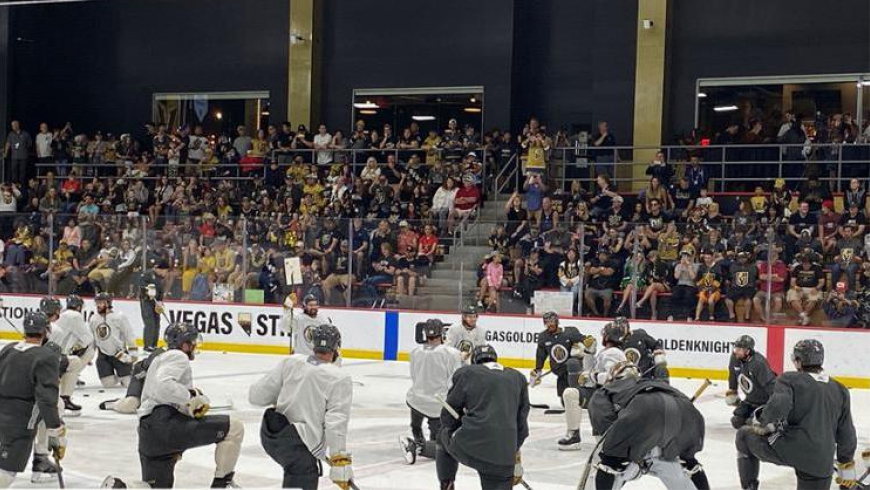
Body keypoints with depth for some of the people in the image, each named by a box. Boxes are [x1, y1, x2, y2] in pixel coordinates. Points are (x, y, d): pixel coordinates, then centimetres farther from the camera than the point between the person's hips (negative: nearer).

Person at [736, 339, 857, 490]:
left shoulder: (790, 379, -1)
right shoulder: (839, 390, 15)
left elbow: (778, 405, -21)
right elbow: (846, 434, 18)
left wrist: (764, 426, -5)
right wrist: (847, 465, 26)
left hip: (790, 449, -4)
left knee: (745, 435, 18)